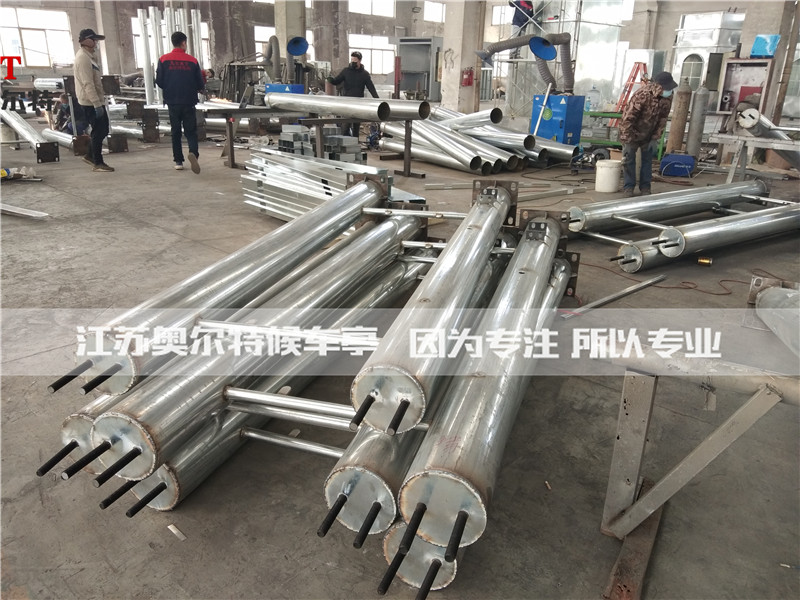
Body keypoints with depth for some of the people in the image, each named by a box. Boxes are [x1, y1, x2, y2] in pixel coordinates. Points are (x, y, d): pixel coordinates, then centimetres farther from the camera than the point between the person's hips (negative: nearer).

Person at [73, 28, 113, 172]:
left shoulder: (88, 56, 16)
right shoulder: (83, 58, -16)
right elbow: (87, 84, -22)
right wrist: (97, 104, -26)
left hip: (95, 101, 10)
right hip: (90, 102, -10)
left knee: (103, 129, 14)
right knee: (98, 131, -5)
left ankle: (90, 155, 25)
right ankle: (97, 163, 3)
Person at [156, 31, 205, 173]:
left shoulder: (164, 60, -2)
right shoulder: (192, 61, -4)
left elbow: (159, 81, -1)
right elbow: (200, 84, -2)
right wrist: (198, 89, 22)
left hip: (172, 102, 1)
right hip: (189, 102, -1)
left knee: (175, 132, 13)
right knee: (191, 131, 4)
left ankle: (178, 161, 14)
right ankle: (193, 152, -23)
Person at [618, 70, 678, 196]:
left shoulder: (667, 99, -14)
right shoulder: (642, 95, -32)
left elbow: (663, 119, -3)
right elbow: (628, 117, -29)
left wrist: (655, 138, -7)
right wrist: (628, 139, -26)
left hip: (649, 134, 5)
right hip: (632, 132, -5)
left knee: (647, 159, 8)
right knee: (629, 159, 0)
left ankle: (645, 186, 17)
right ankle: (628, 186, 11)